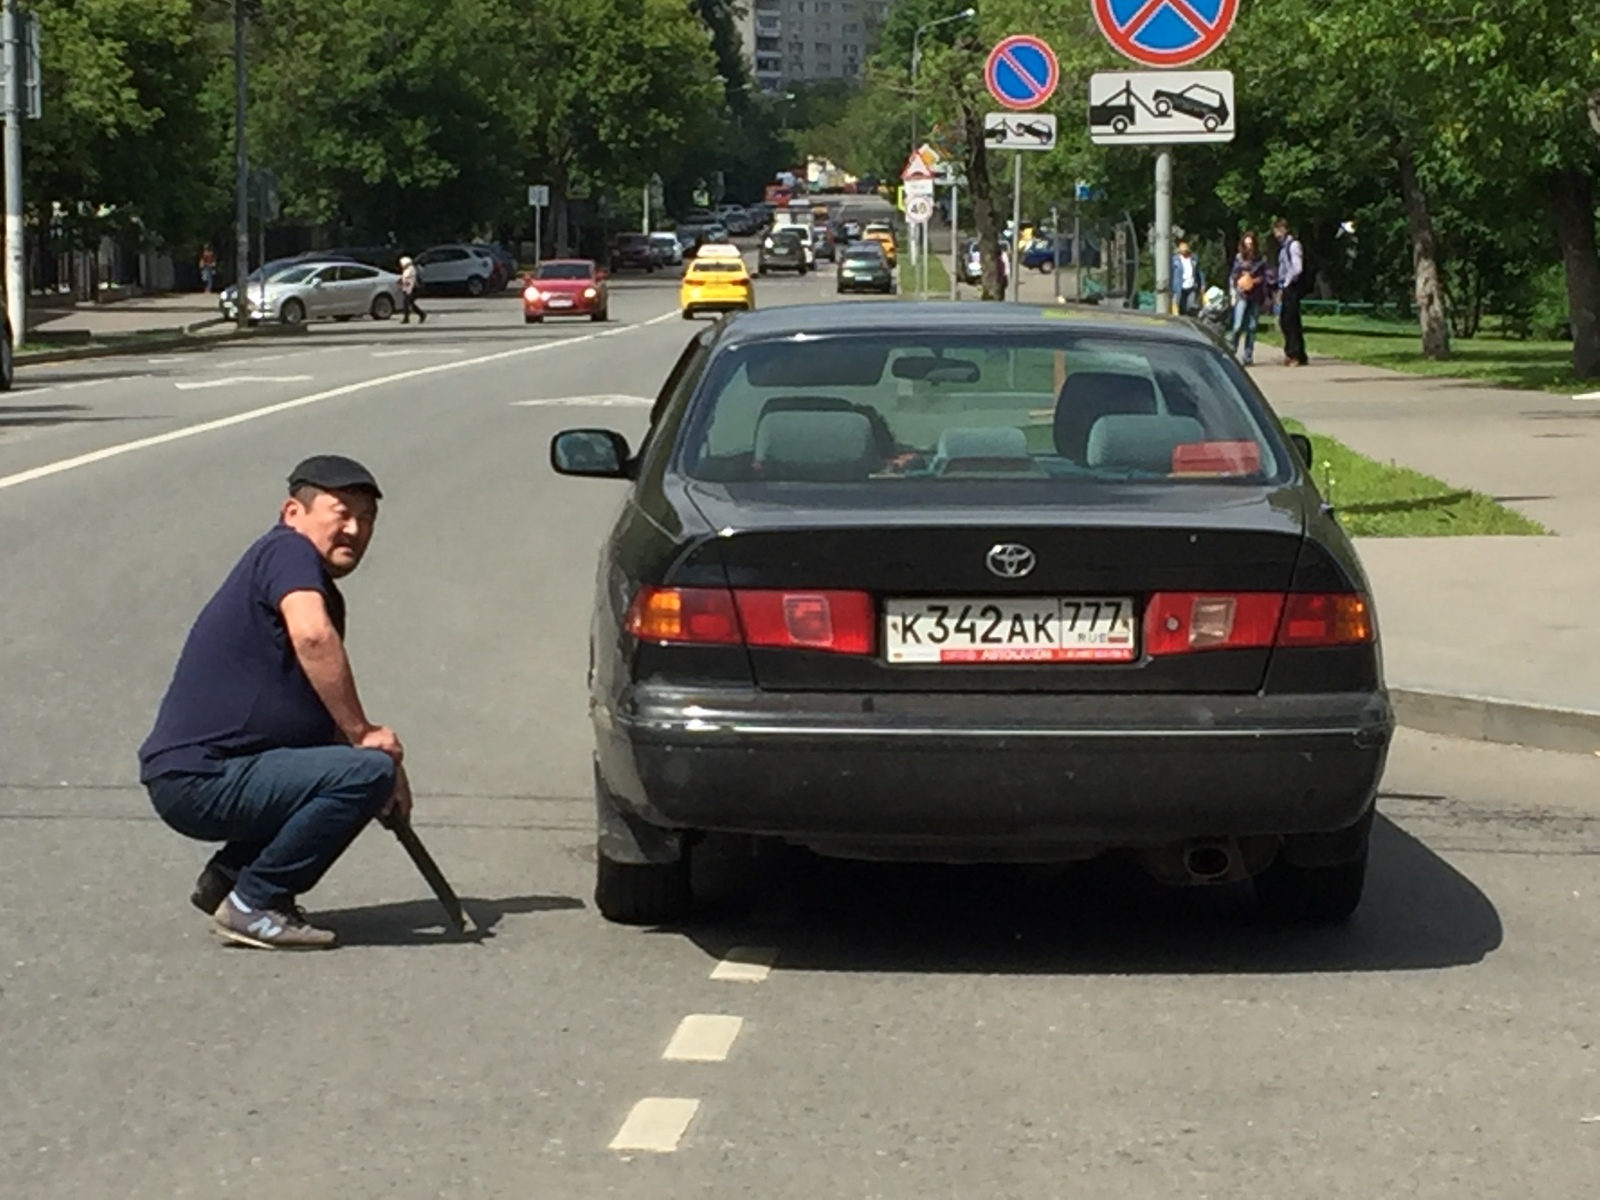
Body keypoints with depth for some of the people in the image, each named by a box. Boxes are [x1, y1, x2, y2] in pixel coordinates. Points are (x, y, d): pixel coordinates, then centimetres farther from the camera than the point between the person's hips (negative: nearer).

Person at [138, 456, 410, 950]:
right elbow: (311, 637, -28)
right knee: (369, 770, -21)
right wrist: (363, 733, -21)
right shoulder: (286, 550, -8)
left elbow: (326, 717, 24)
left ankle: (228, 877, 16)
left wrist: (381, 748, 6)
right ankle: (252, 904, -9)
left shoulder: (321, 592, 20)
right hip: (197, 781, -10)